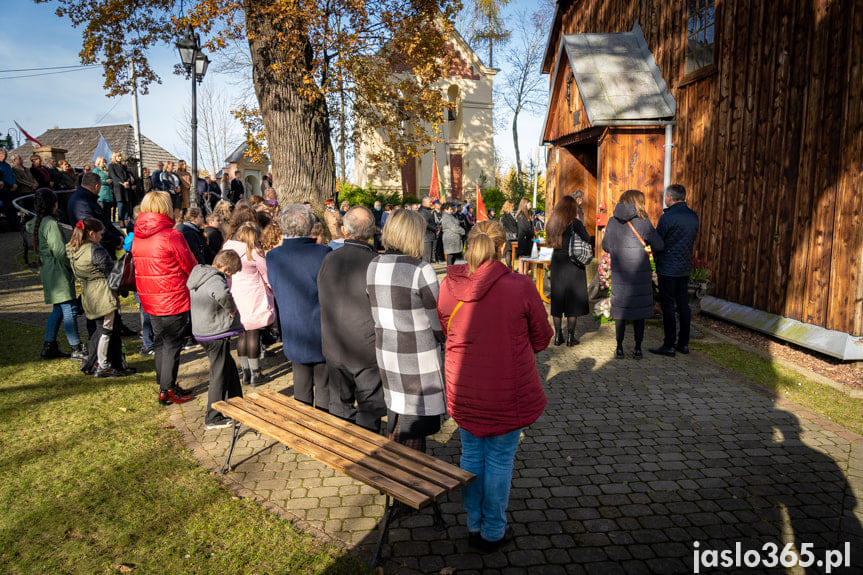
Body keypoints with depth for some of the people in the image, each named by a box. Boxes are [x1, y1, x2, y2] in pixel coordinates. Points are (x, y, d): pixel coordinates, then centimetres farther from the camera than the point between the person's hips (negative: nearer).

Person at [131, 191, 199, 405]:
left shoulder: (137, 237, 6)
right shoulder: (172, 235, -16)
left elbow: (140, 267, 15)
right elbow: (191, 266, -8)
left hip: (149, 299, 7)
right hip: (174, 299, -7)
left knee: (160, 343, 17)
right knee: (172, 345, 2)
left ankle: (165, 385, 27)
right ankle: (167, 391, 7)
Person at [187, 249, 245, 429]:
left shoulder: (197, 274, 7)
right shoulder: (216, 280, -23)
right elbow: (222, 294, -47)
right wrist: (231, 309, -25)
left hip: (201, 331, 10)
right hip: (217, 335, -10)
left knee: (229, 368, 23)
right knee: (220, 375, 2)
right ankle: (213, 418, 12)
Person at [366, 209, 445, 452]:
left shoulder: (374, 266, 1)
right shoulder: (420, 269, -19)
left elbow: (377, 311, 7)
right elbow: (437, 318, -11)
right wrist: (441, 338, 7)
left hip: (385, 350, 7)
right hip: (418, 356, -7)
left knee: (396, 410, 23)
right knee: (415, 422, 8)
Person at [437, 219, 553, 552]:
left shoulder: (448, 285, -7)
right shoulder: (519, 287, -18)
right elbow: (541, 338, -4)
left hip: (463, 389, 4)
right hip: (507, 392, -3)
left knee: (471, 455, 19)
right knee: (499, 460, 12)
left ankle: (474, 526, 35)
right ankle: (494, 532, 29)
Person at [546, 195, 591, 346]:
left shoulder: (552, 223, 4)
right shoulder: (575, 223, -11)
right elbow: (587, 240, -6)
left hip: (557, 264, 4)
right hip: (573, 265, -4)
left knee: (557, 299, 11)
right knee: (573, 300, 4)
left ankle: (558, 335, 14)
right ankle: (570, 336, 7)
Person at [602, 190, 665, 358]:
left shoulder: (612, 222, 1)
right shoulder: (642, 222, -8)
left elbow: (606, 246, 7)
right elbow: (659, 245, -9)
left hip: (619, 272, 2)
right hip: (640, 272, -2)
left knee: (620, 309, 9)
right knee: (639, 309, 8)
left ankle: (619, 348, 11)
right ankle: (638, 348, 13)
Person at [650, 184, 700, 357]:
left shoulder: (667, 217, -15)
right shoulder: (693, 217, 7)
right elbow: (692, 240, 13)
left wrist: (657, 262, 6)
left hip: (668, 269, -7)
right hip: (685, 267, 7)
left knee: (667, 306, -2)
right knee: (683, 304, 12)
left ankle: (669, 346, 2)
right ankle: (683, 343, 18)